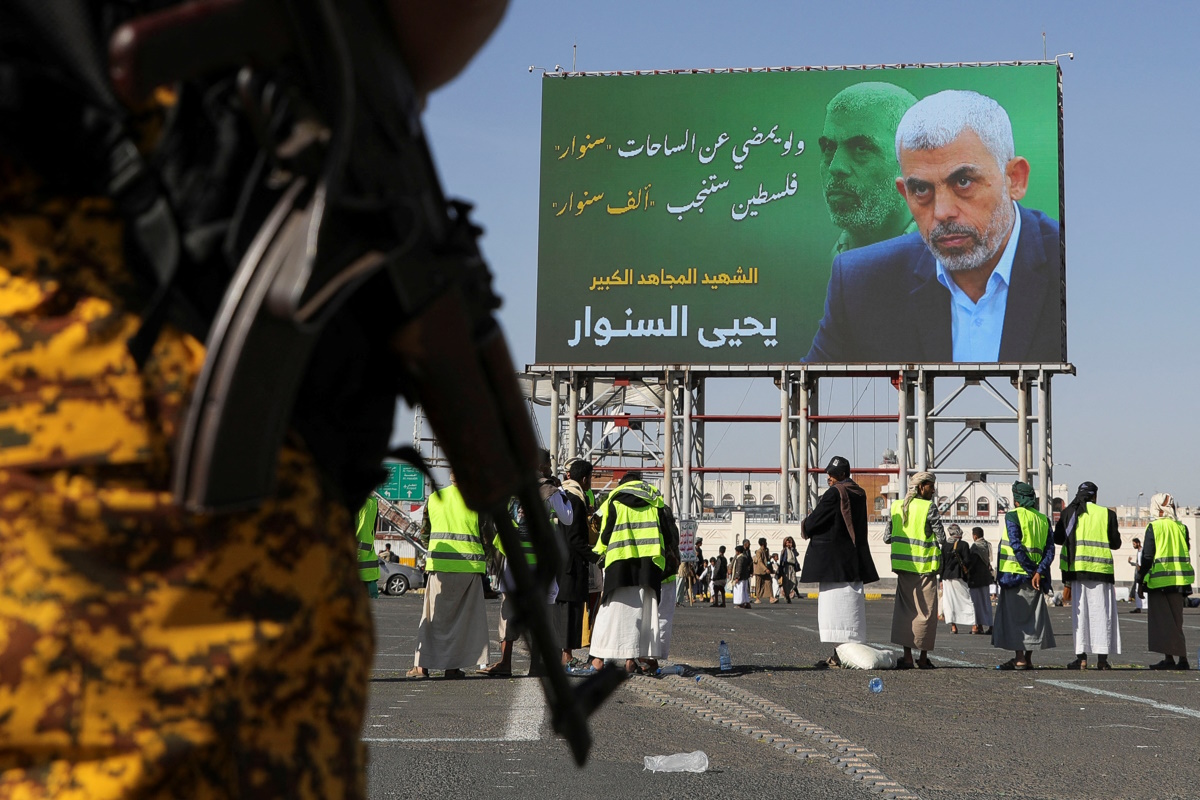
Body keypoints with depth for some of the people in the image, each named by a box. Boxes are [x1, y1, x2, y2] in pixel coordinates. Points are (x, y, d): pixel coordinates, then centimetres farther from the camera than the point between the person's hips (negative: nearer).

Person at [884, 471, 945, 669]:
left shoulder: (896, 506, 6)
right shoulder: (929, 507, -10)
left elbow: (887, 537, 7)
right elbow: (941, 538, -10)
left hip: (903, 565, 5)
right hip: (924, 566, -5)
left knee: (905, 609, 9)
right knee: (925, 611, 4)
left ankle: (907, 656, 5)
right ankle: (923, 658, 8)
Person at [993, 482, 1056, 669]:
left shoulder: (1012, 516, -6)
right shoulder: (1043, 519, 11)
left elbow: (1016, 546, -17)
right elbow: (1050, 549, 1)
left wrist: (1031, 570, -13)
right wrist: (1039, 572, -7)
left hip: (1015, 574, -6)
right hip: (1037, 575, 6)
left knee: (1013, 615, 1)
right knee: (1032, 616, 10)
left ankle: (1019, 658, -2)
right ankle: (1028, 659, 13)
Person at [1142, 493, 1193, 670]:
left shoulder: (1153, 527, -8)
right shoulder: (1181, 527, 6)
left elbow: (1147, 556, -8)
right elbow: (1186, 554, 11)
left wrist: (1142, 582, -2)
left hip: (1159, 580, -5)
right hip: (1178, 580, 5)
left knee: (1162, 622, 0)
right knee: (1175, 620, 12)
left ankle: (1170, 658, -5)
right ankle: (1181, 658, 9)